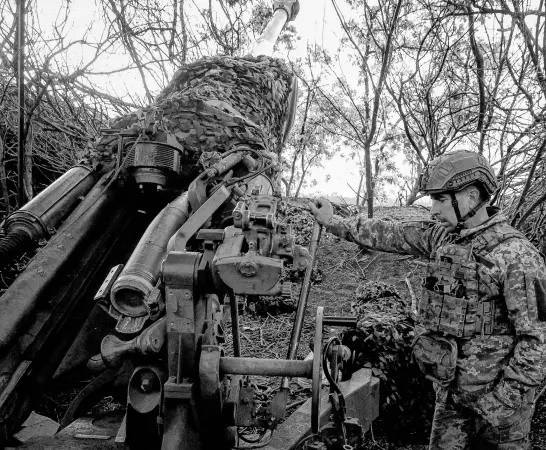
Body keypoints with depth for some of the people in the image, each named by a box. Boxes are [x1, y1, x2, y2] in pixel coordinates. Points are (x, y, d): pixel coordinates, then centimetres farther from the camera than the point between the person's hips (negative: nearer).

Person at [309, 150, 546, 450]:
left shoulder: (516, 255, -19)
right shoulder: (442, 236, 0)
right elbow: (390, 234, 7)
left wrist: (505, 398, -17)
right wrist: (334, 222, 9)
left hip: (495, 392, -6)